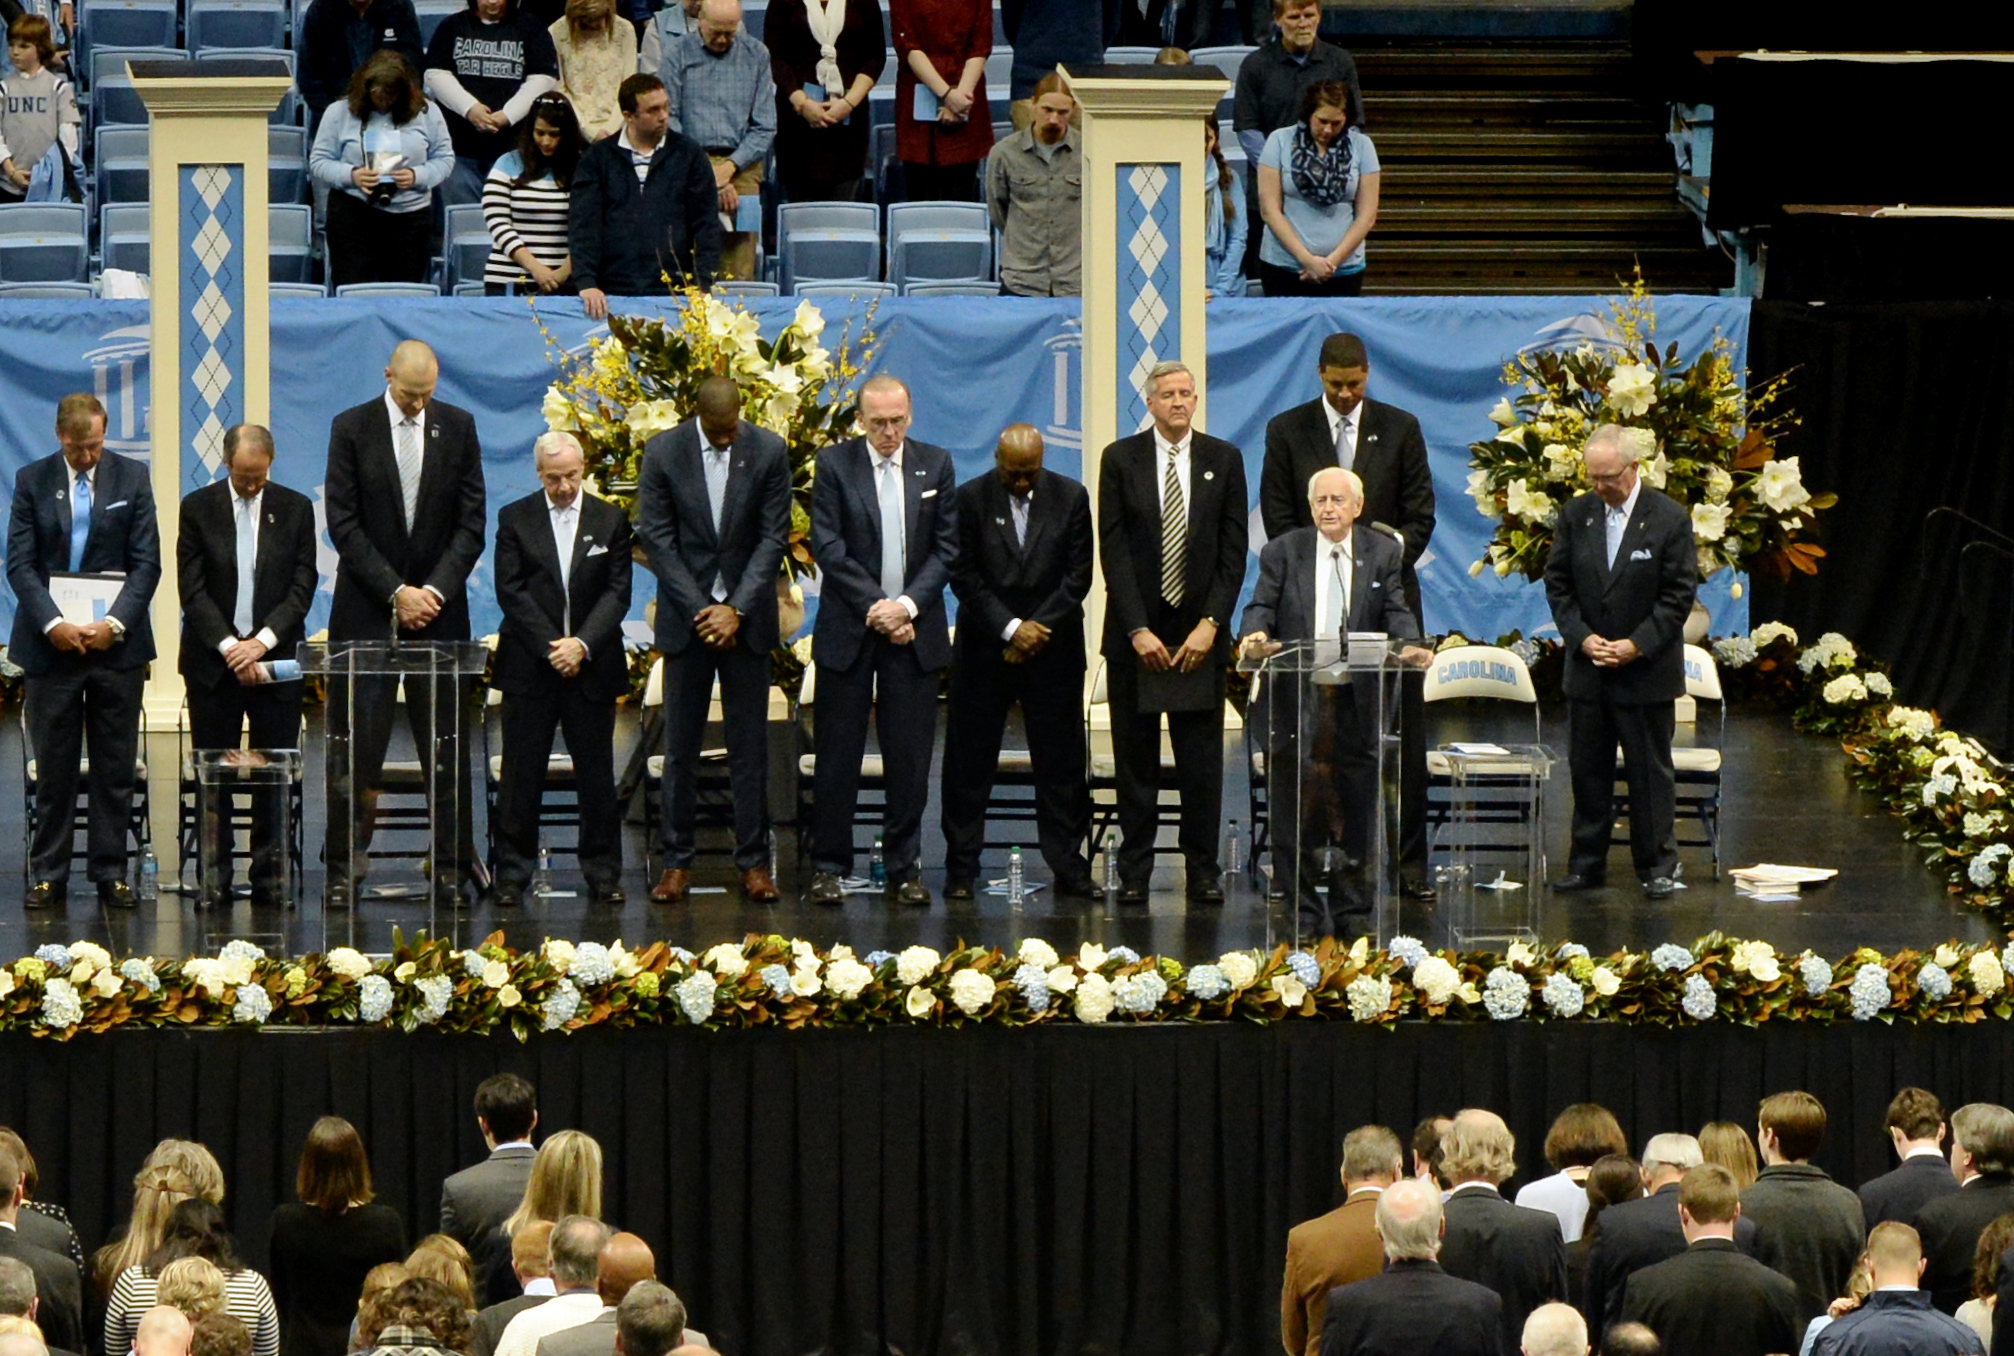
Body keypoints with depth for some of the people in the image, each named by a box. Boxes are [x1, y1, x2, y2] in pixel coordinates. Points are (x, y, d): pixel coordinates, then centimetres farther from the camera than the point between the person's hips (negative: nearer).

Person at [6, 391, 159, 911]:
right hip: (51, 647, 0)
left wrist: (114, 623, -13)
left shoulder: (132, 477, 2)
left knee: (115, 769, 4)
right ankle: (48, 875, 8)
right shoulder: (32, 480, 2)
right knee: (54, 768, 3)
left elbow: (147, 562, 0)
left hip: (116, 642, 0)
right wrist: (54, 624, -15)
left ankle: (110, 873, 11)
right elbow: (19, 562, -2)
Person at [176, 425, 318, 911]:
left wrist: (263, 641, -12)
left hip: (275, 660, 1)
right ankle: (214, 880, 4)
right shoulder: (198, 508, 2)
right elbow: (192, 589, -2)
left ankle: (270, 879, 7)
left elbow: (302, 586, 0)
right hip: (213, 662, 0)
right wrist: (230, 647, -12)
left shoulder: (295, 509, 5)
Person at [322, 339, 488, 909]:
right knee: (357, 744, -3)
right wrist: (395, 592, -10)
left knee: (446, 747, 1)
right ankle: (344, 868, 2)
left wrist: (435, 589, -8)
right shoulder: (351, 428, -1)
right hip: (366, 609, -1)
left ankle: (453, 866, 6)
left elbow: (471, 522, 4)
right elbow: (344, 524, -4)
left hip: (438, 607, 1)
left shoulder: (458, 427, 5)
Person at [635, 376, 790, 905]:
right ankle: (676, 862, 8)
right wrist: (699, 610, -10)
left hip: (746, 618, 0)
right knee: (681, 746, 2)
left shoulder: (769, 451, -3)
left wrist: (736, 609, -11)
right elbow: (656, 538, -3)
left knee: (750, 744, 2)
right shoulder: (663, 451, -4)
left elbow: (774, 537, -3)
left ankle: (754, 861, 7)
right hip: (686, 617, 0)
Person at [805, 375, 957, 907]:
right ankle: (828, 867, 8)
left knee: (910, 758, 2)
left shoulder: (935, 465, 7)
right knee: (837, 756, 1)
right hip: (848, 630, -2)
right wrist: (875, 608, -12)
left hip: (913, 629, 2)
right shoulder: (834, 464, 0)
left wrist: (907, 605, -10)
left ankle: (904, 868, 9)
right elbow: (827, 546, -6)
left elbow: (946, 547, 4)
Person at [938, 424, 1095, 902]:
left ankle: (1068, 868, 8)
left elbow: (1078, 576, 0)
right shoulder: (971, 498, -2)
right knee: (970, 762, 1)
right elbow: (964, 576, -5)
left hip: (1054, 647, 1)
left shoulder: (1071, 498, 2)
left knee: (1062, 762, 2)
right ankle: (961, 870, 7)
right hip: (985, 648, -1)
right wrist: (1010, 629, -13)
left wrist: (1039, 628, -9)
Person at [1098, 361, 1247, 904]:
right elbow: (1114, 550, -2)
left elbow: (1234, 551, 2)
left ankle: (1203, 871, 7)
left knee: (1202, 761, 1)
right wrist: (1137, 630, -10)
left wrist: (1210, 624, -8)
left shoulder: (1224, 460, 5)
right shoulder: (1120, 460, 2)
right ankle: (1134, 873, 7)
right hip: (1136, 631, 0)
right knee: (1135, 759, 3)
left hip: (1199, 634, 0)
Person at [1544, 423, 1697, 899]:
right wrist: (1582, 637, -9)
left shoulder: (1670, 520, -7)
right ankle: (1586, 864, 16)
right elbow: (1558, 584, 5)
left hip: (1646, 671, -3)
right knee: (1587, 770, 8)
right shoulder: (1576, 515, 3)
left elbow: (1679, 594, -8)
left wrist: (1637, 645, -15)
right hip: (1587, 667, 3)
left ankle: (1657, 865, 12)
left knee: (1650, 770, 4)